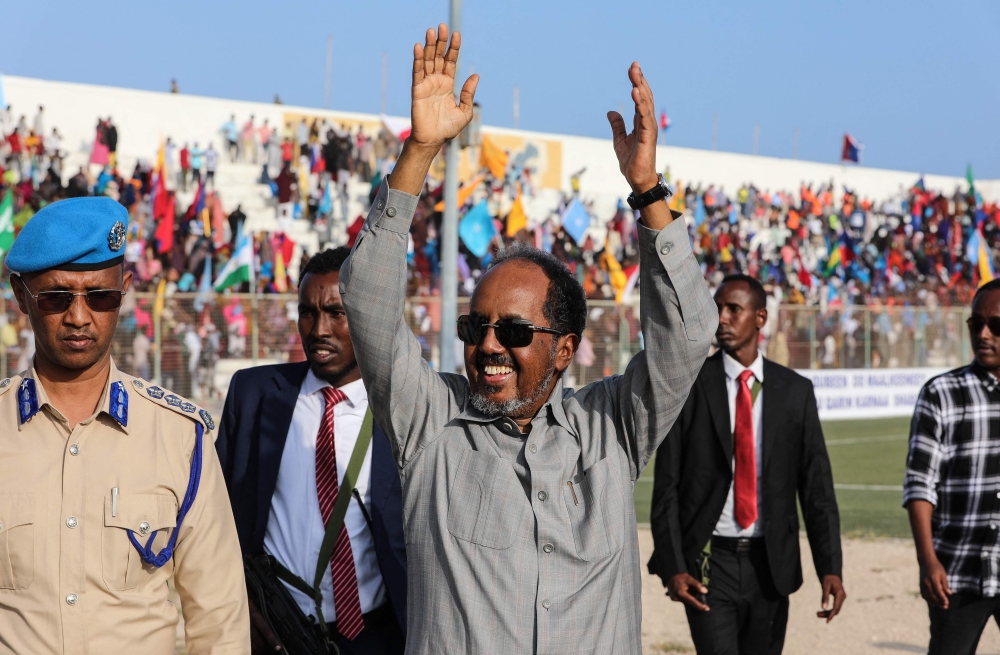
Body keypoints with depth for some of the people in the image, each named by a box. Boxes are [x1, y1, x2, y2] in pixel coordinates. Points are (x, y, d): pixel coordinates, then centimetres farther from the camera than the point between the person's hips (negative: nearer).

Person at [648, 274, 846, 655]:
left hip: (771, 564, 2)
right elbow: (666, 487, -2)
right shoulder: (688, 387, -1)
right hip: (708, 565, -2)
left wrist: (830, 567, -6)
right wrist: (672, 568, -12)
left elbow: (816, 485, 3)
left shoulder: (795, 391, 4)